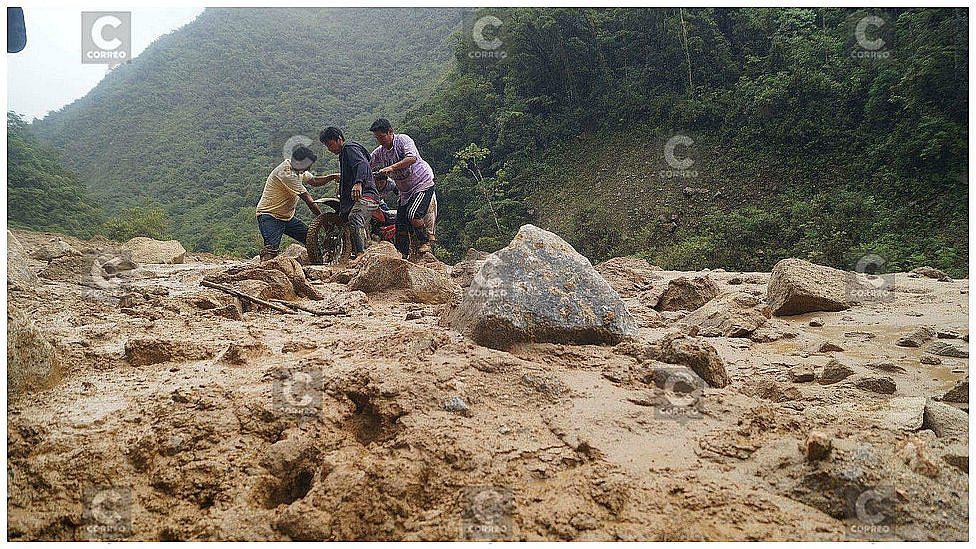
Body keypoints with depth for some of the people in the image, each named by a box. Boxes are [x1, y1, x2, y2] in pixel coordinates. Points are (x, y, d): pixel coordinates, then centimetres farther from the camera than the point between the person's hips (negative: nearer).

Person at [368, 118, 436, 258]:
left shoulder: (403, 140, -15)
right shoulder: (379, 152, 3)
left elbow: (412, 158, -33)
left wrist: (391, 168, -42)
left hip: (423, 184, -7)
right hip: (405, 191, 7)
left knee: (413, 215, -26)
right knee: (400, 224, 1)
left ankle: (425, 242, -3)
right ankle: (403, 256, 14)